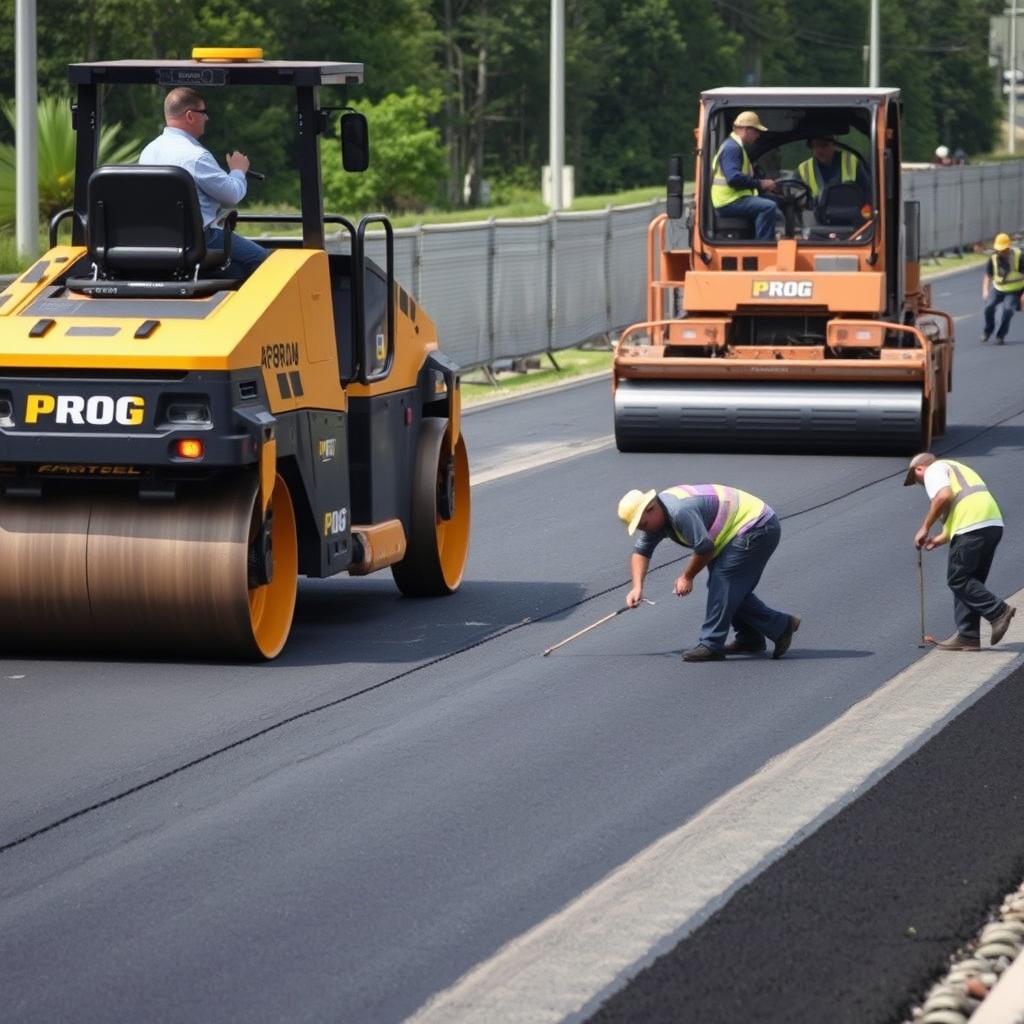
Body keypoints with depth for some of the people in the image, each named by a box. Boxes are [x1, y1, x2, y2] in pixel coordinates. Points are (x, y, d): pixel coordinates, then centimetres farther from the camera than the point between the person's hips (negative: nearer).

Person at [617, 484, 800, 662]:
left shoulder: (680, 511, -28)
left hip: (756, 528, -11)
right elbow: (641, 551, 11)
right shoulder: (656, 515, 5)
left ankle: (710, 646, -13)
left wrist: (687, 577, -9)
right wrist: (637, 587, -1)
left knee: (722, 581, -14)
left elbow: (705, 548, -24)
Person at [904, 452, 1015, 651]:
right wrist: (941, 538, 24)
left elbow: (944, 496, -14)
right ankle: (968, 636, 11)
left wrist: (925, 528, -6)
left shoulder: (933, 470, 5)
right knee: (969, 581, 12)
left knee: (958, 580, -3)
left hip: (973, 527, -9)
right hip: (994, 524, 9)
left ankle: (998, 611, -10)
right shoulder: (954, 468, 33)